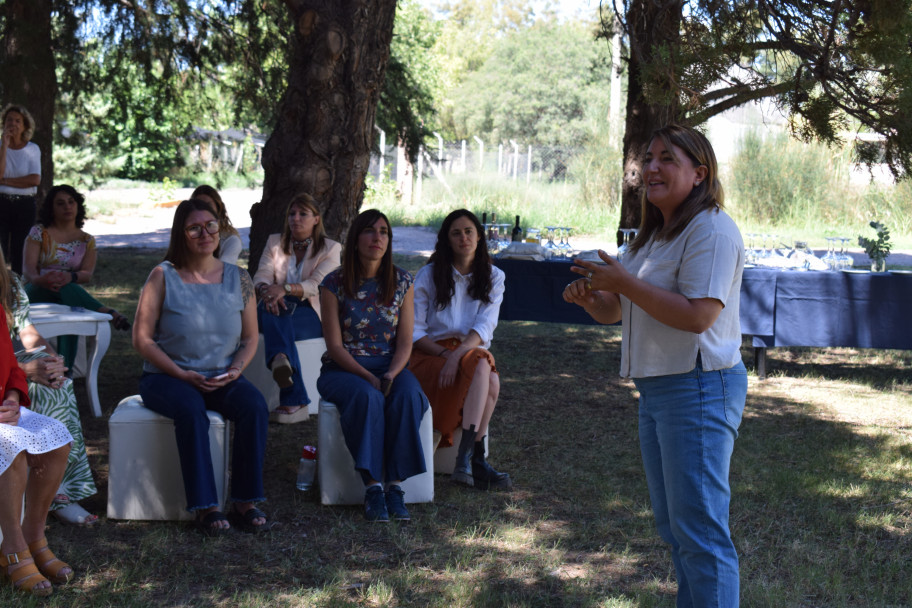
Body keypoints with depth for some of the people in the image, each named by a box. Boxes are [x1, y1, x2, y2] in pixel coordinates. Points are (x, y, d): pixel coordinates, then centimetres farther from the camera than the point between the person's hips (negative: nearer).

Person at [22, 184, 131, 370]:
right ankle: (109, 313, -51)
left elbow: (87, 274, -4)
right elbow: (29, 268, -5)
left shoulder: (87, 241, 12)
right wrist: (37, 279, -30)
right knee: (66, 289, -38)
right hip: (35, 293, -1)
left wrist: (70, 277, -29)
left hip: (70, 292, 1)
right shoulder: (39, 232, 8)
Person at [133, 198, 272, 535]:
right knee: (191, 411, -35)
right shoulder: (163, 277, -4)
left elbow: (250, 338, 12)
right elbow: (142, 339, -5)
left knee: (255, 407, -26)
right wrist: (183, 374, -14)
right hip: (166, 377, -3)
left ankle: (245, 502, -19)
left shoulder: (238, 279, 6)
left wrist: (235, 369, -9)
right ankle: (205, 507, -29)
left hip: (222, 378, 3)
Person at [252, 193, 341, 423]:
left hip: (312, 314, -2)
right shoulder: (275, 243, 21)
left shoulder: (330, 248, 10)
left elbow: (317, 285, -7)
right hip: (281, 310, 2)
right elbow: (262, 275, 5)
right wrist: (266, 290, -21)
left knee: (275, 322, -36)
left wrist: (285, 288, -26)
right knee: (269, 310, -37)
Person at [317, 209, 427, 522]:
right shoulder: (335, 283, -4)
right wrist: (368, 377, -20)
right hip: (343, 368, -2)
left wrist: (391, 374, -18)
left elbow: (405, 341, 1)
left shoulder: (402, 282, 4)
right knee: (366, 397, -36)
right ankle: (372, 486, -32)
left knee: (408, 396, -32)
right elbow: (335, 346, -7)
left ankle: (395, 484, -28)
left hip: (390, 366, 2)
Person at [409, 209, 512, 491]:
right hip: (430, 355, -2)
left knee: (490, 379, -34)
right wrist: (444, 353, -17)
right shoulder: (428, 275, 5)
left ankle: (466, 458, -34)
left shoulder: (493, 277, 10)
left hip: (472, 352, 3)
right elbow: (414, 332, 0)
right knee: (481, 368, -34)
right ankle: (477, 459, -37)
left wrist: (459, 354, -24)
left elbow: (485, 327, -6)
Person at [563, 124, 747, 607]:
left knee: (698, 530, -8)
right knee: (671, 525, 17)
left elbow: (697, 315, -24)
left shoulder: (711, 229, -13)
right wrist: (589, 296, -2)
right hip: (656, 388, 10)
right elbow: (613, 311, 21)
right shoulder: (652, 236, 18)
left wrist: (622, 282, -21)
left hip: (699, 388, -10)